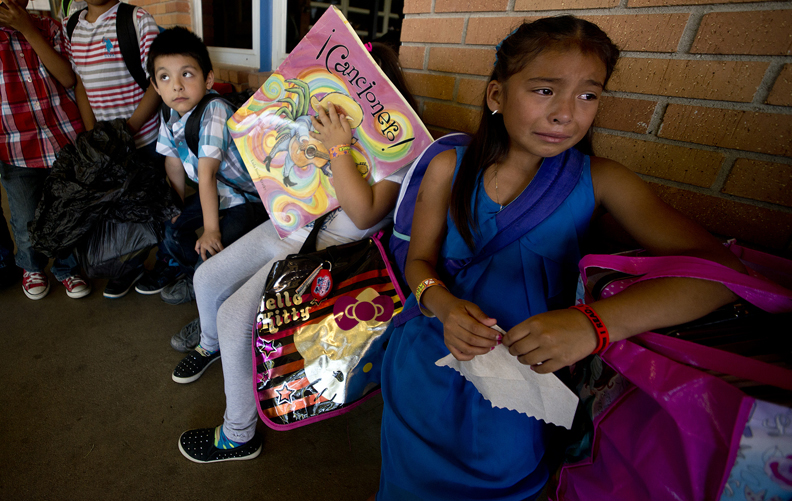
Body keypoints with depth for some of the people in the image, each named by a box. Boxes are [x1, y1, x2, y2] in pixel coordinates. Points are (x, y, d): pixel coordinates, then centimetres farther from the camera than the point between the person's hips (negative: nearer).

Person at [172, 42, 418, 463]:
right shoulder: (336, 125, 8)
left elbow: (364, 214, -26)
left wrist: (339, 147, -24)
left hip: (326, 250, -8)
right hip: (286, 226, 9)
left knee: (235, 316, -17)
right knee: (207, 277, 13)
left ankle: (238, 436, 7)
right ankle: (210, 343, 49)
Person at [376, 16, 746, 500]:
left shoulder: (597, 180, -11)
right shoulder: (450, 168, -8)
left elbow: (718, 268, -17)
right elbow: (419, 261, -2)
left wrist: (595, 323, -34)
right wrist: (444, 305, -25)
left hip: (527, 370, -1)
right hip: (432, 355, 2)